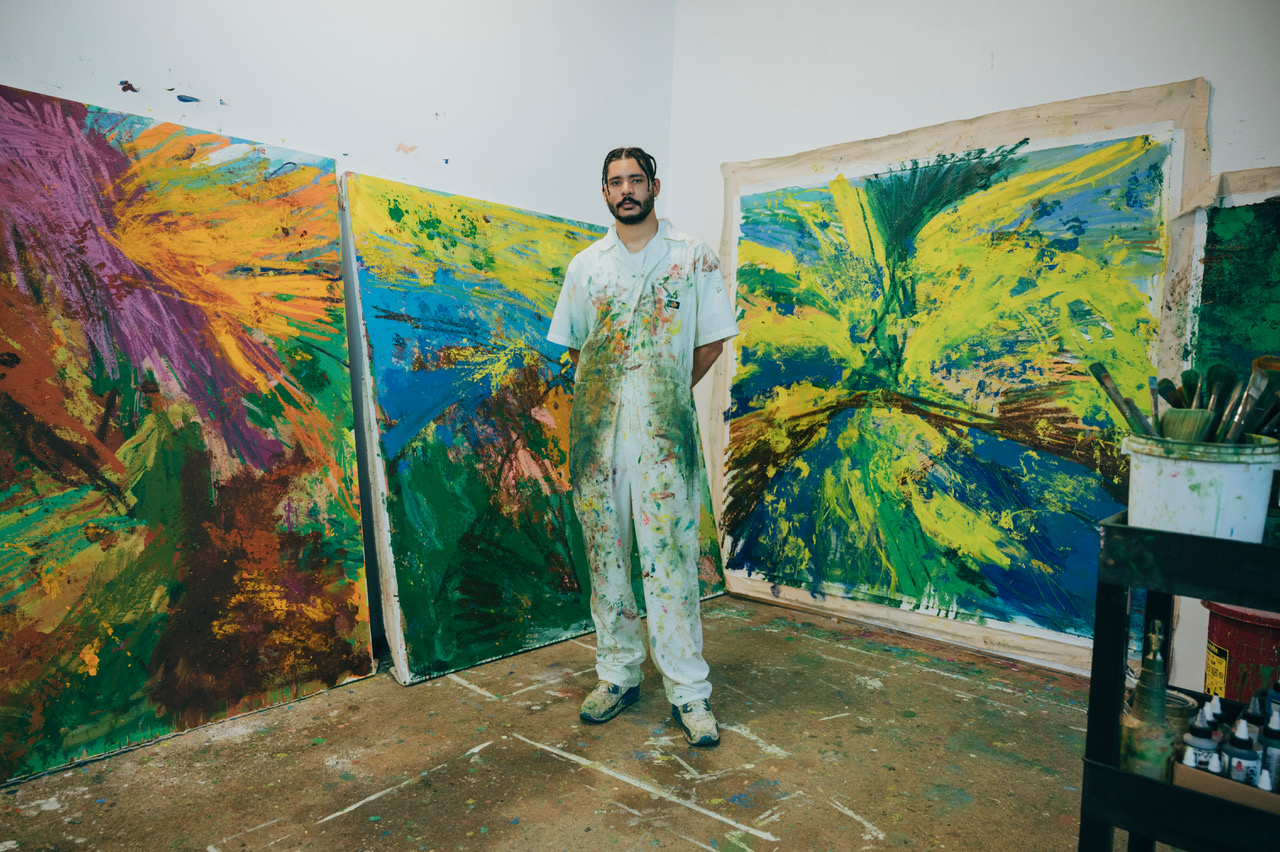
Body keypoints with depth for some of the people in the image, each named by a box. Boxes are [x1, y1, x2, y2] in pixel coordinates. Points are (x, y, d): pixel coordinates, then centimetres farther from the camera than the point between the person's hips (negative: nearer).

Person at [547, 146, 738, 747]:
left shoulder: (694, 258, 5)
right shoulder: (585, 265, 13)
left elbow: (712, 340, 8)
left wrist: (667, 396, 6)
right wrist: (609, 394, 9)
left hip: (663, 432, -3)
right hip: (597, 429, 3)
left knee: (671, 558, -4)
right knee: (606, 556, 8)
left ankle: (689, 691, 7)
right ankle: (618, 675, 22)